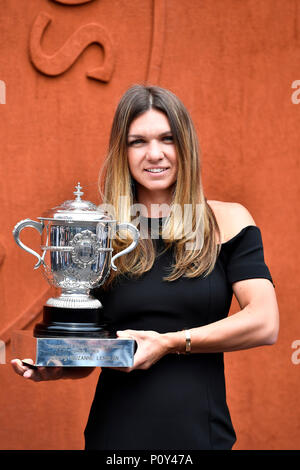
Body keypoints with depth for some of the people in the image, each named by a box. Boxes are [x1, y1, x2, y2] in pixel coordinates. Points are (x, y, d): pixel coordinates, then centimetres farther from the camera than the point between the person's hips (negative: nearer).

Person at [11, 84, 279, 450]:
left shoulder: (226, 221, 0)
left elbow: (264, 324, -11)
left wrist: (169, 343, -16)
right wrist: (52, 367, -13)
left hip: (199, 430, -1)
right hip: (116, 431, 1)